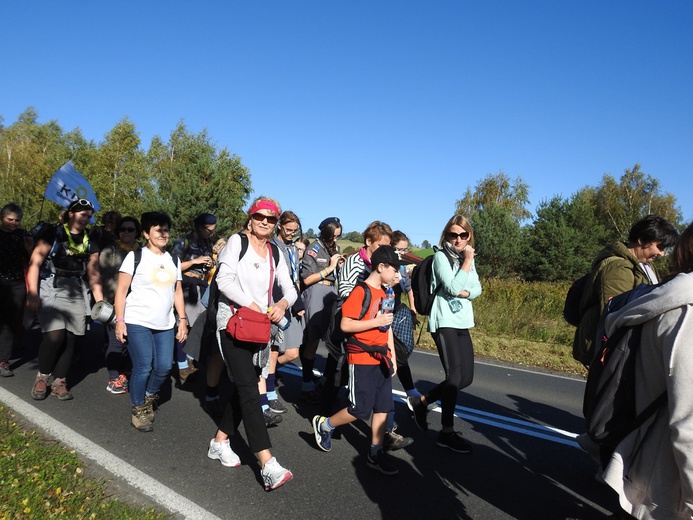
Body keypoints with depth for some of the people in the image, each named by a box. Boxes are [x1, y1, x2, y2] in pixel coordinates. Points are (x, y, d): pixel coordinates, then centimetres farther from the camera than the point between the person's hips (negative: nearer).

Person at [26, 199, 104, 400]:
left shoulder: (90, 243, 12)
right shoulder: (53, 234, -2)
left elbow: (94, 274, 13)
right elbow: (35, 263, -6)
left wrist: (100, 302, 6)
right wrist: (32, 294, -14)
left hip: (77, 293, 5)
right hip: (51, 288, -4)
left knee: (69, 338, 4)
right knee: (55, 335, -16)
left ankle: (59, 381, 16)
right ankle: (42, 376, 7)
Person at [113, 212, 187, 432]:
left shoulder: (173, 260, 14)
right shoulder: (135, 256, -1)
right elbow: (121, 290, -3)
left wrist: (182, 319, 11)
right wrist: (120, 320, -11)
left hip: (165, 324, 5)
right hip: (137, 322, -5)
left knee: (164, 367, 0)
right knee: (143, 368, -7)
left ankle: (149, 398, 28)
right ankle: (138, 410, 14)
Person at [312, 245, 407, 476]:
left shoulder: (384, 294, 12)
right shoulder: (361, 291, -14)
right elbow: (345, 325, -19)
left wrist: (392, 356, 13)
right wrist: (375, 322, -20)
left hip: (381, 359, 8)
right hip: (362, 359, -8)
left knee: (382, 407, 8)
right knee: (360, 410, -1)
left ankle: (376, 453, 18)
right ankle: (323, 425, 22)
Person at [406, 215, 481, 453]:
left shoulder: (467, 257, 14)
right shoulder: (441, 256, -9)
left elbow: (477, 289, 7)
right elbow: (453, 287, -20)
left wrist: (464, 293, -14)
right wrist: (468, 261, -14)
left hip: (462, 322, 8)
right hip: (444, 322, -8)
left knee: (466, 377, 8)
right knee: (455, 376, -10)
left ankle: (420, 401, 23)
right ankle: (447, 433, 5)